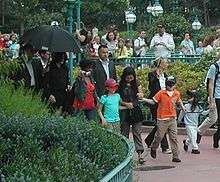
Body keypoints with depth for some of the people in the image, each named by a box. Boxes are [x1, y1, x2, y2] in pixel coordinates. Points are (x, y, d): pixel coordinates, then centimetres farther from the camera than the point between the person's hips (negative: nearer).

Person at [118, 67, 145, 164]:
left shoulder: (136, 83, 3)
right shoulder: (120, 85, -5)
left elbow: (141, 94, 13)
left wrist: (140, 95, -10)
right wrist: (126, 104, -12)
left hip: (135, 110, 2)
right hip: (124, 111, -1)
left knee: (137, 132, -3)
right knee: (124, 133, 6)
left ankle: (140, 154, -8)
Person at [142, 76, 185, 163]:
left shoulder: (177, 93, 5)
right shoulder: (161, 93, -7)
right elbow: (153, 101, -4)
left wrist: (182, 107, 13)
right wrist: (143, 99, -14)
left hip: (173, 119, 3)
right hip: (162, 119, -3)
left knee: (174, 138, 1)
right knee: (159, 136, 4)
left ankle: (175, 156, 3)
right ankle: (153, 149, 33)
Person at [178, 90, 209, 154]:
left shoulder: (198, 107, 3)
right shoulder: (186, 106, -8)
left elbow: (203, 112, 7)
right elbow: (182, 114, 2)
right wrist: (179, 120, 10)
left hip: (195, 125, 5)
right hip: (189, 125, -5)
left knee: (194, 137, 10)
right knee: (192, 137, -9)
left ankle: (186, 143, 33)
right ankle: (195, 148, 0)